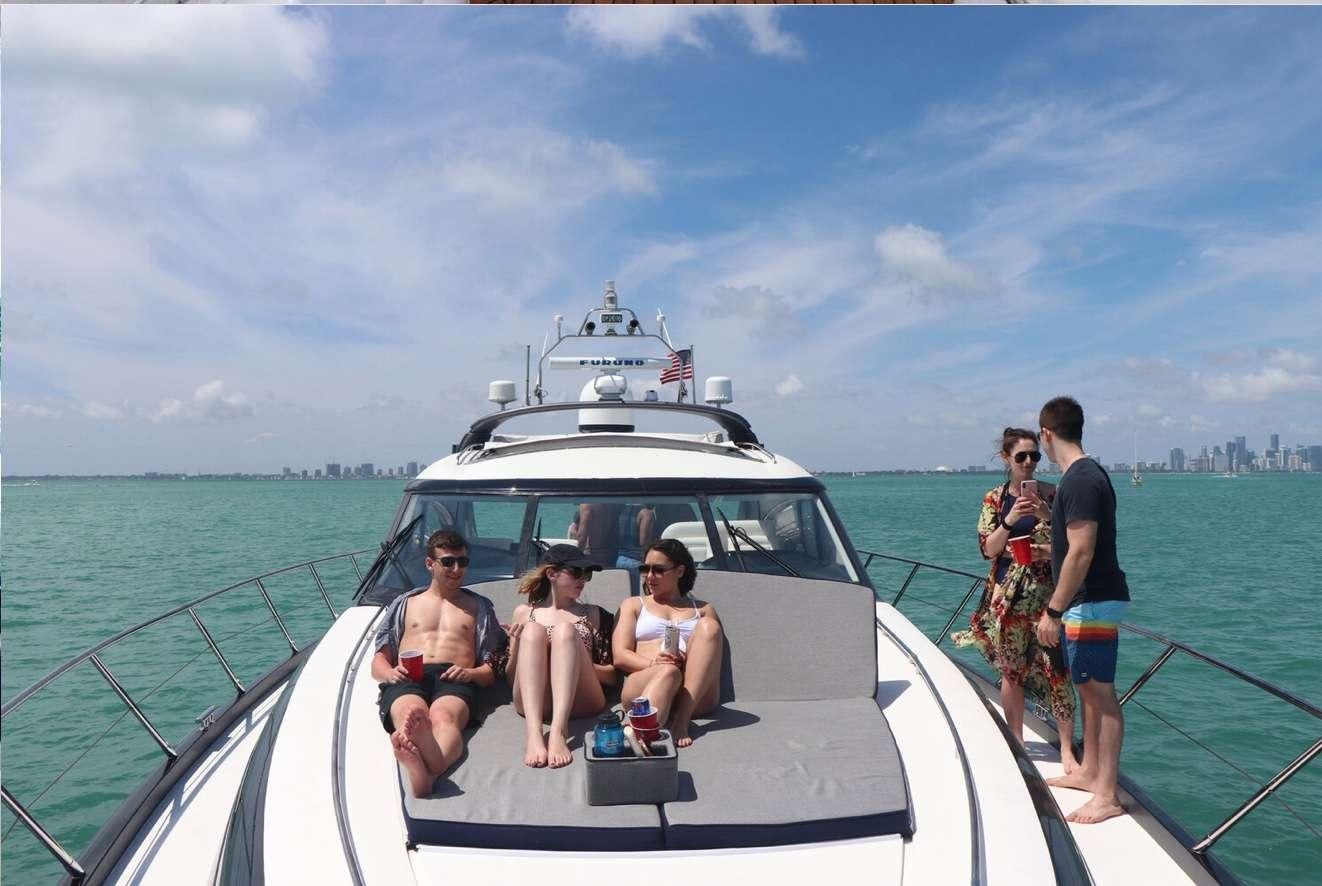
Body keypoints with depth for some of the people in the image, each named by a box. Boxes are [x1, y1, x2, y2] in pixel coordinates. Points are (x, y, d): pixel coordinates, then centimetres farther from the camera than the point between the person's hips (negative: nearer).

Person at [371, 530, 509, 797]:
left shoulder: (478, 606, 29)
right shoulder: (405, 604, 30)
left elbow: (493, 669, 22)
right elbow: (378, 662, 26)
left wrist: (470, 673, -3)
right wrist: (390, 672, 0)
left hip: (454, 680, 0)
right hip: (406, 679, 1)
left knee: (443, 717, -39)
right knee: (411, 714, -39)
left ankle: (427, 772, -72)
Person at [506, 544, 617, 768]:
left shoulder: (593, 614, 22)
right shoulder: (524, 613, 20)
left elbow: (611, 676, 14)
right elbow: (511, 678, 18)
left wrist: (575, 662, -4)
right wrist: (516, 645, -1)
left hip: (580, 701, 0)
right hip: (533, 702, 0)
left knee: (565, 630, -23)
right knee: (533, 631, -23)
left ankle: (559, 732, -44)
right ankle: (534, 734, -44)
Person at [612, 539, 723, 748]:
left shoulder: (703, 609, 28)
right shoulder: (634, 605, 26)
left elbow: (714, 659, 15)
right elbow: (620, 656, 11)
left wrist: (686, 660, -10)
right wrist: (653, 664, -11)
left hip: (697, 696, 2)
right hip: (643, 686, -1)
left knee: (708, 626, -25)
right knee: (668, 672, -38)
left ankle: (682, 719, -37)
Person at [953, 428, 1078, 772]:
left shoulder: (1051, 494, 0)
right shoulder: (995, 498, 4)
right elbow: (988, 549, -2)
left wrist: (1046, 517, -17)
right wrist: (1010, 520, -16)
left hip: (1048, 592, -1)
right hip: (1008, 594, 1)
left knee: (1057, 669, -5)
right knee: (1011, 670, 10)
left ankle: (1066, 749, 5)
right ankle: (1016, 741, 24)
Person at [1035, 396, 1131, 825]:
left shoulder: (1079, 481, -20)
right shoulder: (1087, 475, 12)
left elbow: (1081, 553, -25)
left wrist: (1053, 611, -22)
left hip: (1093, 602, -11)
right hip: (1091, 601, 11)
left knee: (1100, 693, -5)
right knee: (1090, 690, 18)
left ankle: (1107, 796, 1)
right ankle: (1089, 771, 31)